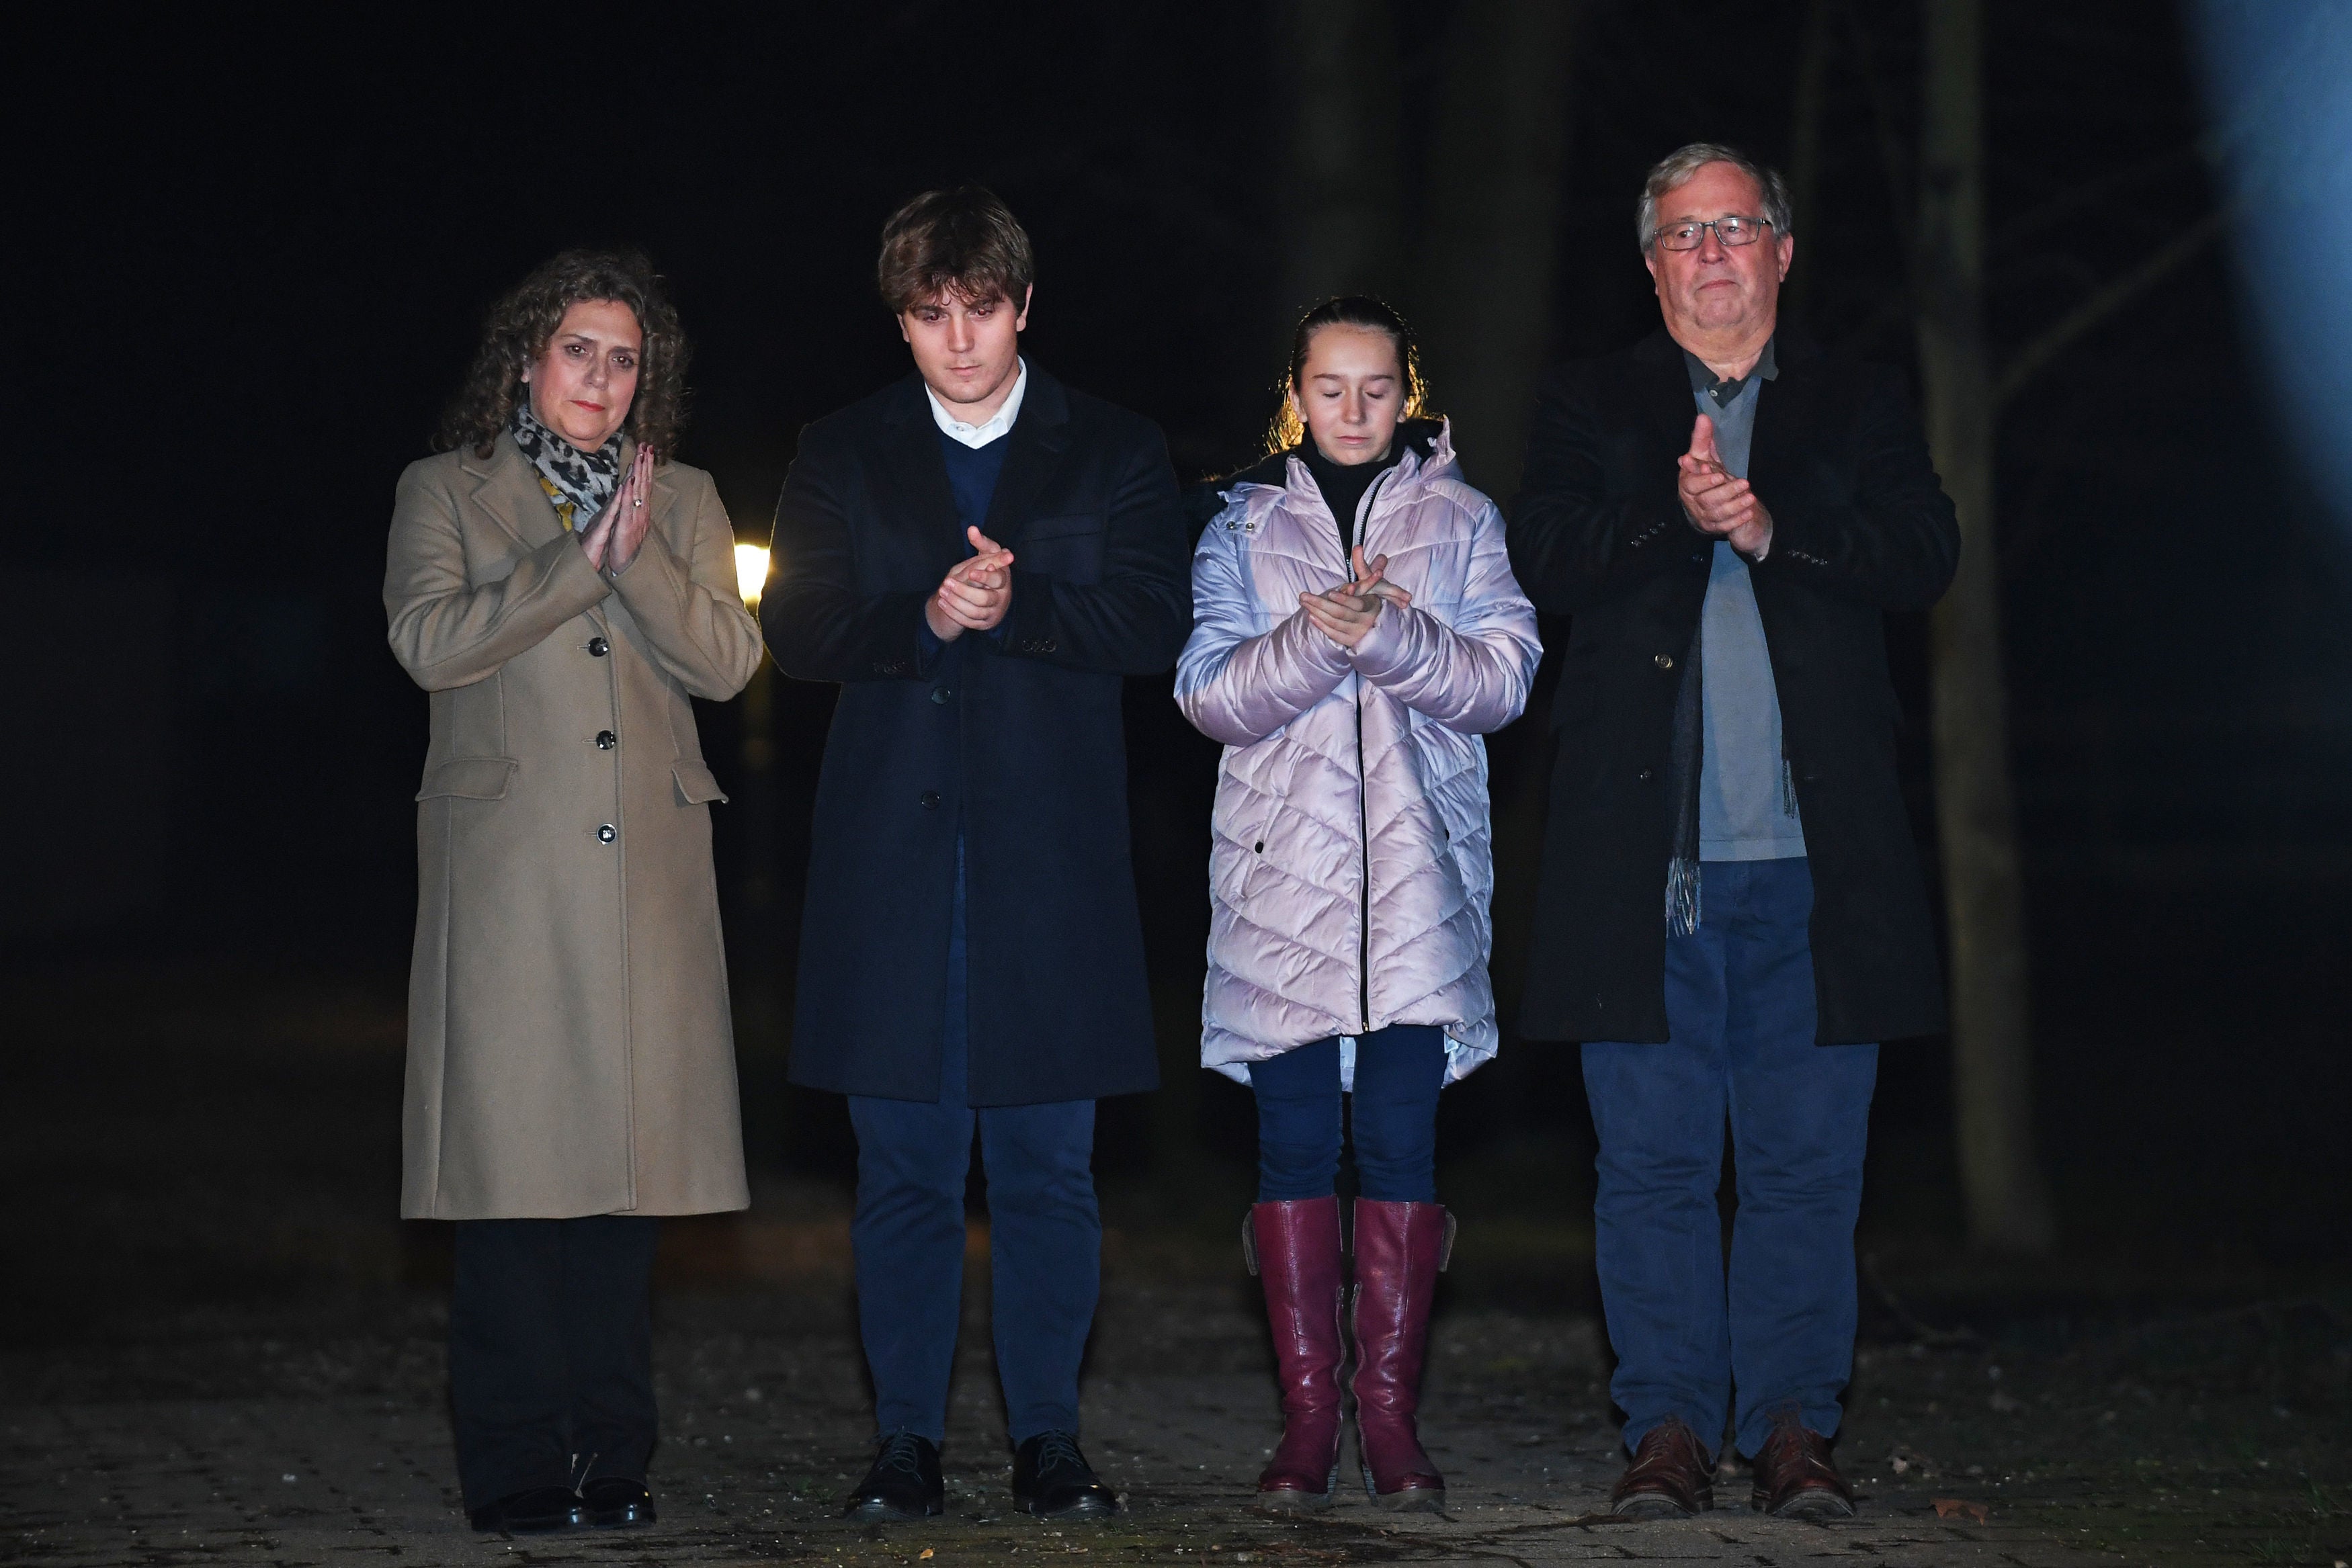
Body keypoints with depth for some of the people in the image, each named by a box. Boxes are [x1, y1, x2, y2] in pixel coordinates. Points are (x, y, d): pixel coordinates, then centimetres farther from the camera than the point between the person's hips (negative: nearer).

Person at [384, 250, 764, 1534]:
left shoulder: (682, 503, 18)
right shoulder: (446, 493, 11)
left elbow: (728, 660, 4)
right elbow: (427, 639, -6)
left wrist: (639, 555, -9)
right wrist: (576, 562, -10)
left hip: (647, 878, 3)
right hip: (506, 872, -2)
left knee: (624, 1149, 0)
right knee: (516, 1154, -7)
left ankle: (613, 1461, 6)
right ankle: (516, 1467, -3)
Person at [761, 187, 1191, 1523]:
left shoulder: (1116, 451, 9)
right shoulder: (843, 456, 12)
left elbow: (1157, 622, -2)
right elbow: (796, 628, 2)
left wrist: (1018, 604, -15)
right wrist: (923, 620, -14)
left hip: (1051, 853, -1)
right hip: (893, 852, 1)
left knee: (1049, 1164, 2)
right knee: (905, 1168, 2)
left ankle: (1049, 1438, 10)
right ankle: (909, 1442, 9)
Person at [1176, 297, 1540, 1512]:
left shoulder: (1459, 519, 11)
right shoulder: (1244, 525, 12)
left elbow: (1506, 677, 1)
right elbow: (1209, 695, 2)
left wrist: (1394, 637, -16)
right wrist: (1312, 639, -16)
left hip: (1415, 876, 0)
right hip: (1282, 871, 0)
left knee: (1401, 1142, -4)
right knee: (1293, 1145, -2)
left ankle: (1391, 1416, 1)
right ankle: (1307, 1421, 2)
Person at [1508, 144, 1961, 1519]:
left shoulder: (1858, 407, 13)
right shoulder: (1592, 405, 12)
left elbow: (1925, 555, -3)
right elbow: (1545, 558, -3)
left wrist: (1771, 525, -15)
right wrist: (1676, 514, -18)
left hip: (1815, 853, 0)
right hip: (1647, 849, 0)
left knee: (1808, 1161, 2)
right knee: (1654, 1159, 2)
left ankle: (1794, 1425, 10)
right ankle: (1671, 1423, 10)